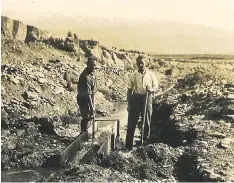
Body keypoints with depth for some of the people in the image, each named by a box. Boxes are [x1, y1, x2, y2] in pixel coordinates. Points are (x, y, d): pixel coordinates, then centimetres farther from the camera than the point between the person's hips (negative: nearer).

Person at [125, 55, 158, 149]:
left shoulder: (150, 74, -1)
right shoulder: (133, 76, -1)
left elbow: (156, 87, 5)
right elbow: (129, 90, 2)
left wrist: (151, 90, -19)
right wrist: (129, 104, -3)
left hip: (147, 98, 1)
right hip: (136, 98, 0)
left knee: (147, 121, 10)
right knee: (132, 122, 0)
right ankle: (128, 145, 7)